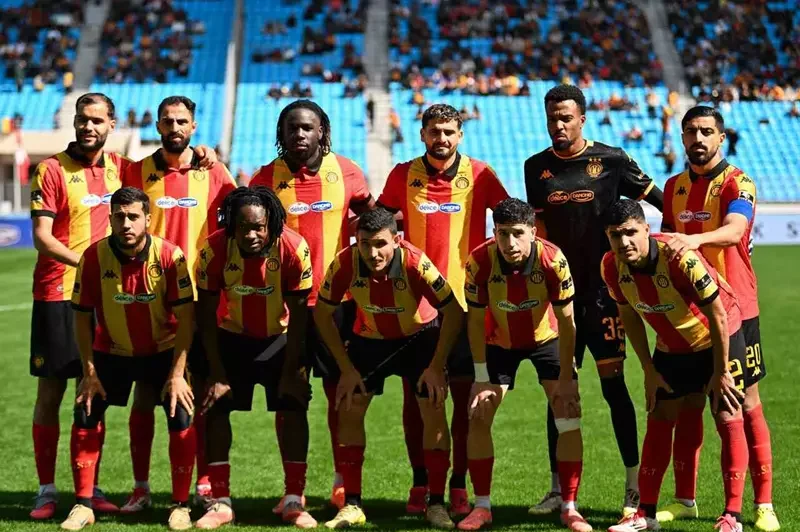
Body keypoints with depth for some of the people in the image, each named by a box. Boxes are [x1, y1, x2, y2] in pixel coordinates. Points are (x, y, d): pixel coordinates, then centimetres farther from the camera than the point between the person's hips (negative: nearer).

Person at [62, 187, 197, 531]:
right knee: (85, 416, -9)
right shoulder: (94, 257, -18)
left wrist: (177, 373, -21)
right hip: (112, 351, 1)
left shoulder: (170, 256, -22)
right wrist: (90, 372, -10)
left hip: (163, 350, -1)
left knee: (181, 418, -15)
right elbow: (82, 316, -8)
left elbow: (185, 316, -18)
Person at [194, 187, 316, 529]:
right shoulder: (215, 250, -24)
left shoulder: (293, 249, -27)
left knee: (292, 407, -9)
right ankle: (220, 502, 0)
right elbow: (206, 315, -15)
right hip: (231, 337, 1)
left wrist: (291, 372, -16)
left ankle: (294, 501, 1)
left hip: (280, 337, -1)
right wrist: (217, 373, -16)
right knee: (216, 408, -7)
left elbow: (298, 315, -17)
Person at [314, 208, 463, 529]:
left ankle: (436, 504, 2)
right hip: (369, 338, 2)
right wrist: (346, 368, -13)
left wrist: (436, 367, -20)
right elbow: (322, 314, -12)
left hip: (420, 336, -2)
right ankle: (352, 505, 4)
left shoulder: (415, 263, -33)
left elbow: (453, 313, -21)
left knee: (434, 409, -11)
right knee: (349, 409, -5)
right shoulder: (345, 264, -28)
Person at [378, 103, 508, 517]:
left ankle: (459, 485, 9)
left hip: (465, 300, -1)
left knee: (465, 395, 0)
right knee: (414, 393, 4)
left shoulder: (479, 175, -1)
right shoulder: (403, 175, 3)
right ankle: (420, 483, 15)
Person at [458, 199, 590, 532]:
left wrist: (565, 379, -18)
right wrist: (482, 379, -14)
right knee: (478, 417, -6)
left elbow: (566, 322, -21)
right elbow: (476, 321, -15)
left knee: (569, 418, -11)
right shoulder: (479, 262, -28)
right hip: (499, 342, 1)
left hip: (547, 339, -1)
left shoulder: (553, 261, -31)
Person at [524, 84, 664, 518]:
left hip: (602, 291, -3)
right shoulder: (537, 167, 7)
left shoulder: (611, 160, -3)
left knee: (613, 385, -4)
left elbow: (662, 202, 2)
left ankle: (635, 485, 3)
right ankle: (559, 487, 14)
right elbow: (539, 230, 10)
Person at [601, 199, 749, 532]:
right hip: (671, 348, 5)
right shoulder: (612, 267, -19)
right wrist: (649, 370, 2)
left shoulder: (680, 258, -35)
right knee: (659, 422, 6)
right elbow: (629, 315, 0)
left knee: (729, 420, -10)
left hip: (720, 339, -5)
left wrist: (720, 372, -19)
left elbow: (718, 316, -26)